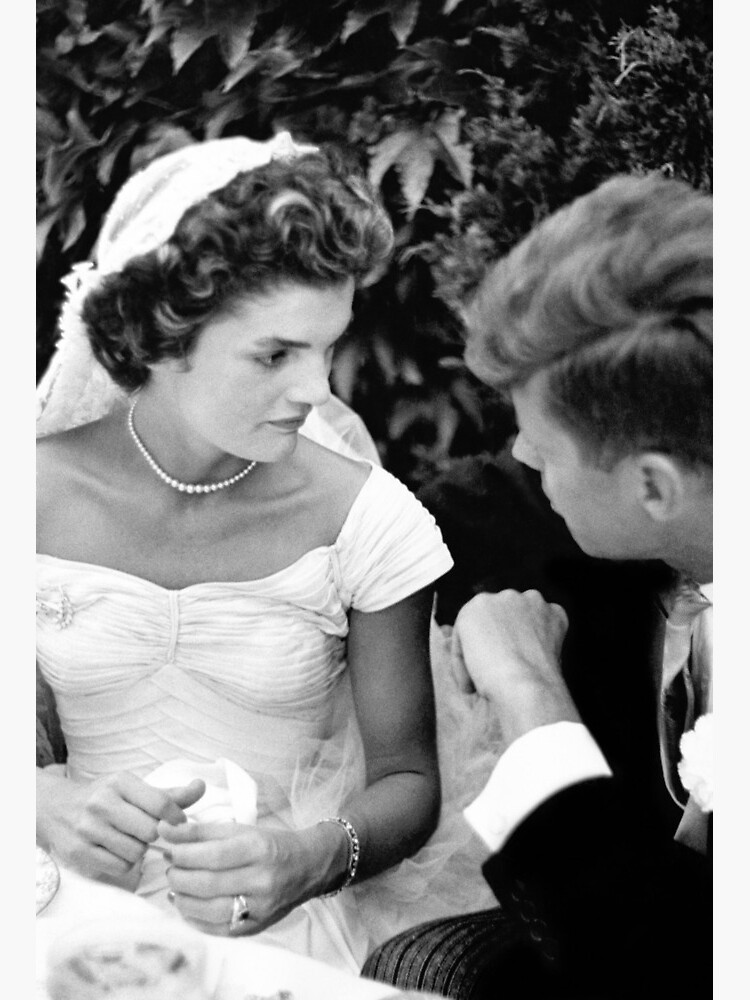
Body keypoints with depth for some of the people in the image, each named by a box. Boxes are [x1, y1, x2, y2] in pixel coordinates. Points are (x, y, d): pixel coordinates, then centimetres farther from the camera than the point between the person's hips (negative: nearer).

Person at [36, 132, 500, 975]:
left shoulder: (366, 520, -10)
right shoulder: (42, 493, -5)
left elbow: (406, 779, 0)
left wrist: (314, 857, -20)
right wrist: (44, 798, -19)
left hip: (297, 915, 0)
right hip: (94, 898, 1)